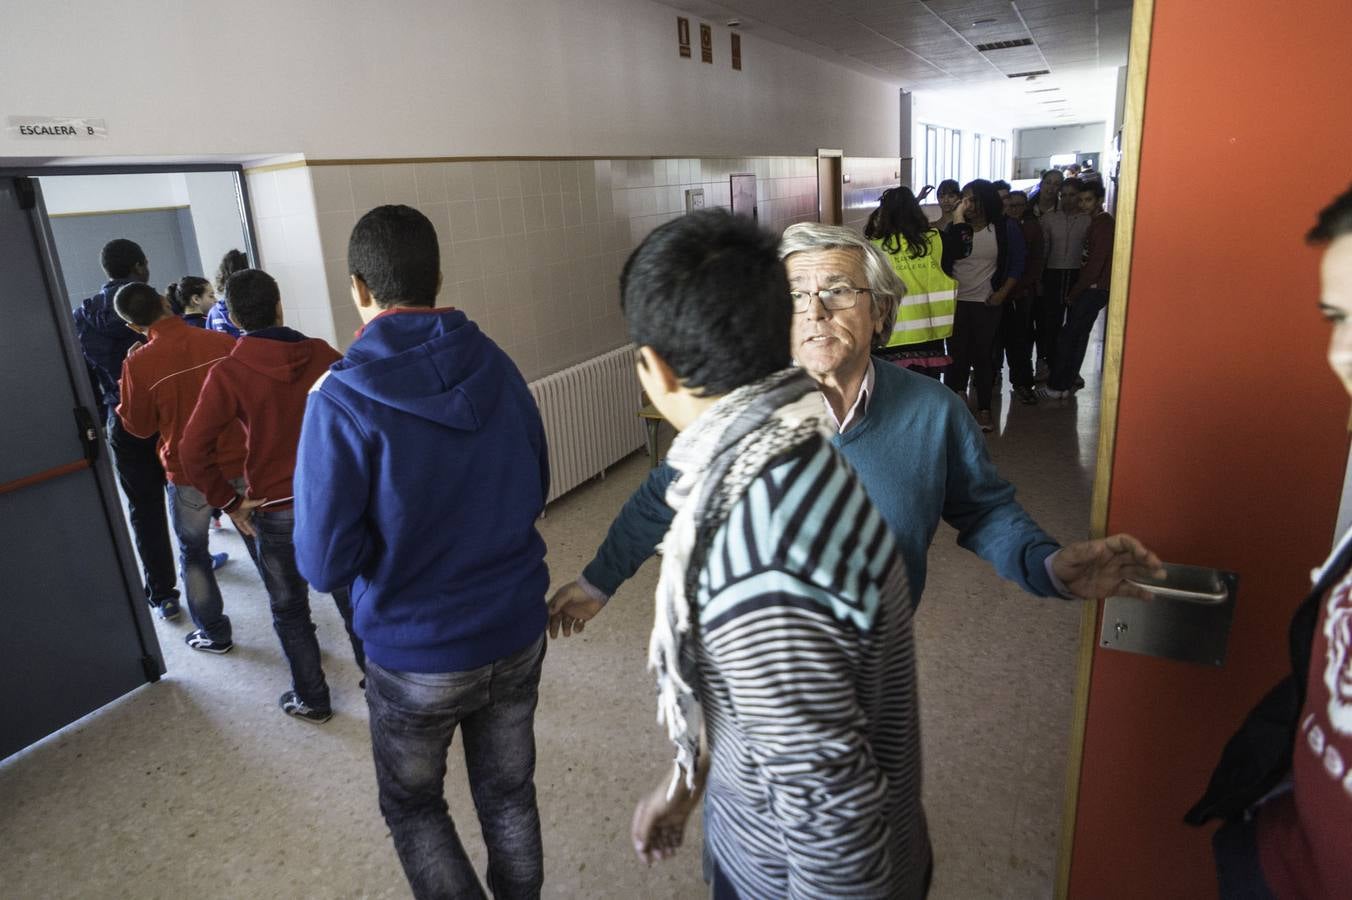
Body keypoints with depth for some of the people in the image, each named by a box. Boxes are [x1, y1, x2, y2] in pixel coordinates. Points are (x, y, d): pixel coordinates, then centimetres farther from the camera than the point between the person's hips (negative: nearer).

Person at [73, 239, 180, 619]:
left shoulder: (82, 317, 2)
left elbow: (85, 379, 5)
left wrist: (99, 422, 14)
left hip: (125, 423, 2)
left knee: (145, 509, 7)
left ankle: (162, 594, 10)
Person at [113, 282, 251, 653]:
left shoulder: (139, 362, -14)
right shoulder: (222, 342, -10)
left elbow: (139, 427, -1)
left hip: (187, 475, -2)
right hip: (238, 464, 2)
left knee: (193, 553, 17)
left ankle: (214, 633, 24)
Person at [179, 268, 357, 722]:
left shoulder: (228, 373, -13)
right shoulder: (320, 353, -7)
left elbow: (193, 450, -18)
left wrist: (229, 501, -6)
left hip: (275, 510, -2)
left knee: (290, 611, 16)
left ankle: (312, 700, 28)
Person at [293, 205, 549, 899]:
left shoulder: (343, 399, -18)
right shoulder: (497, 368, -5)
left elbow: (323, 563, -16)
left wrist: (390, 534, 2)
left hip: (417, 655, -3)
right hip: (519, 634, 4)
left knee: (413, 804, 23)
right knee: (509, 794, 23)